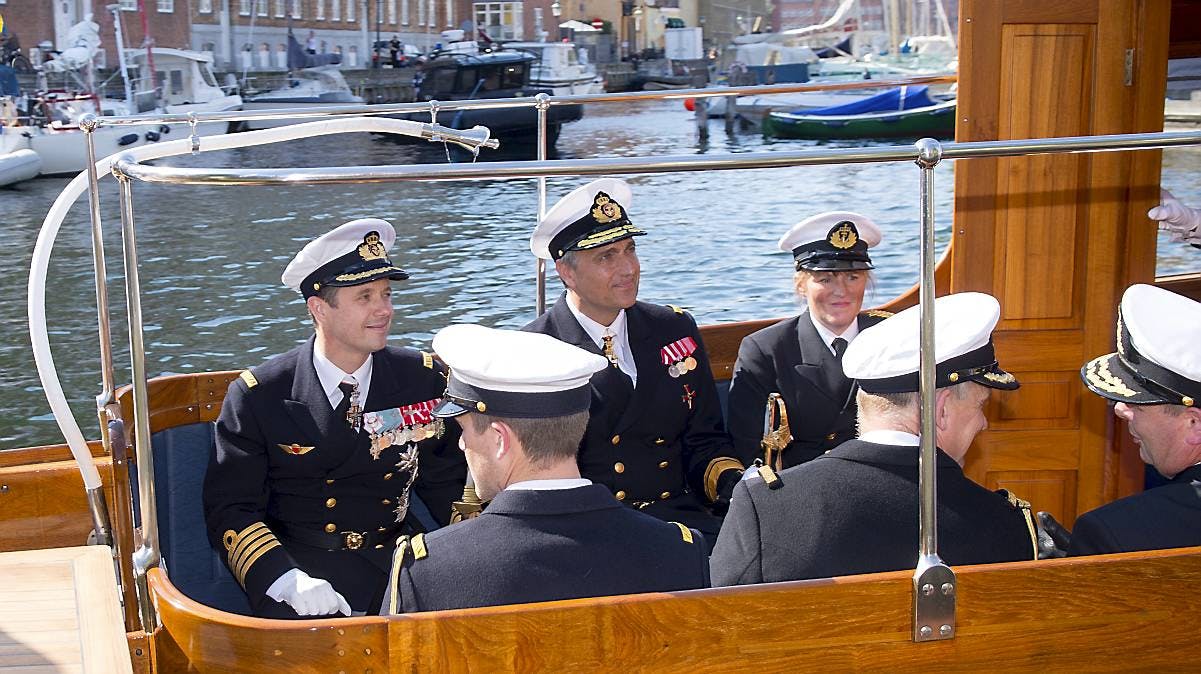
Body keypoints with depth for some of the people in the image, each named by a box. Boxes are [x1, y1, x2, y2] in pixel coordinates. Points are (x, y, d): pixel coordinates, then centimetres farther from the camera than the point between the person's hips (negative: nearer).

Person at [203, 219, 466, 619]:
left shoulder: (425, 380, 6)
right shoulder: (257, 397, -1)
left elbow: (450, 486, 12)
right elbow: (230, 509, -2)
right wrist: (287, 581, -20)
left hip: (402, 564, 2)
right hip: (302, 567, -2)